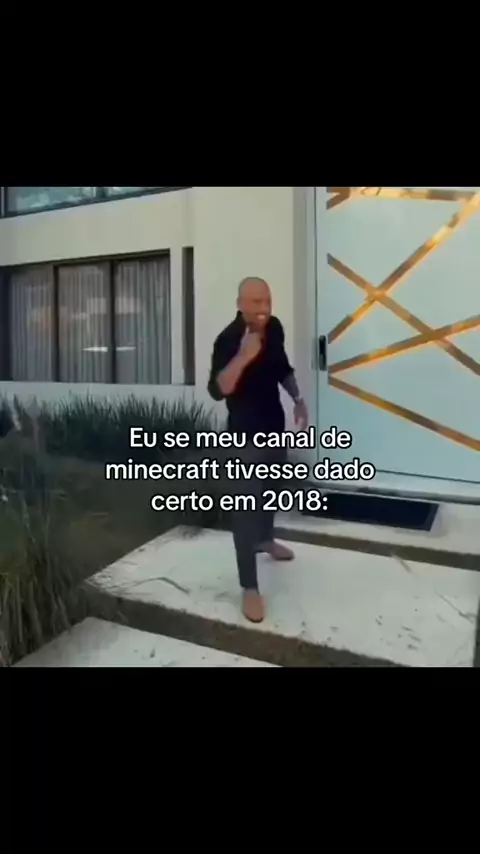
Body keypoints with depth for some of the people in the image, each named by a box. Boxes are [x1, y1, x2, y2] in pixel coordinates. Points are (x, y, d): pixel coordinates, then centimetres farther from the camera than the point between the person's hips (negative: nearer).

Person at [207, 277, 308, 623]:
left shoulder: (275, 327, -1)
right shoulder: (228, 339, -21)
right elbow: (217, 390, -31)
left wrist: (298, 399, 12)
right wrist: (243, 357, -41)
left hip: (275, 423, 8)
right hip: (246, 431, -7)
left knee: (273, 486, 24)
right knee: (246, 503, -7)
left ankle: (266, 539, 51)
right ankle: (250, 588, 0)